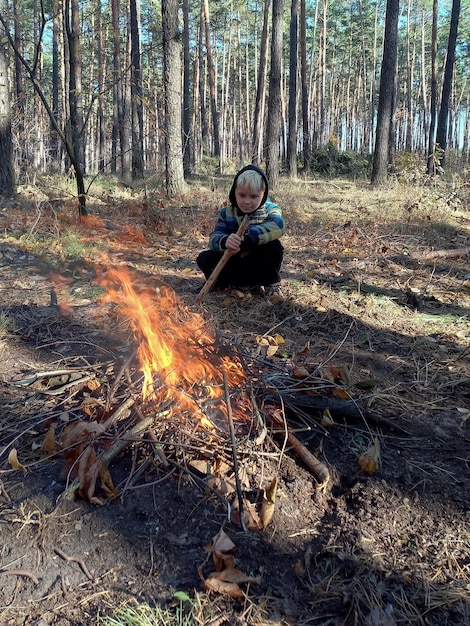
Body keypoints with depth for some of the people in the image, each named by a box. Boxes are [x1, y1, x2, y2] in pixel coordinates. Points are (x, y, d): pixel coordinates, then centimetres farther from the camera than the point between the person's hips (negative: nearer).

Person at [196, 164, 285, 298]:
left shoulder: (270, 210, -9)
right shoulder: (226, 213, -3)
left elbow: (278, 225, -34)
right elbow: (214, 238, -17)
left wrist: (247, 240, -47)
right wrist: (224, 241, -45)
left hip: (259, 266, -1)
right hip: (234, 264, 1)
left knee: (274, 247, -29)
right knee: (204, 258, -17)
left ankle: (272, 284, -6)